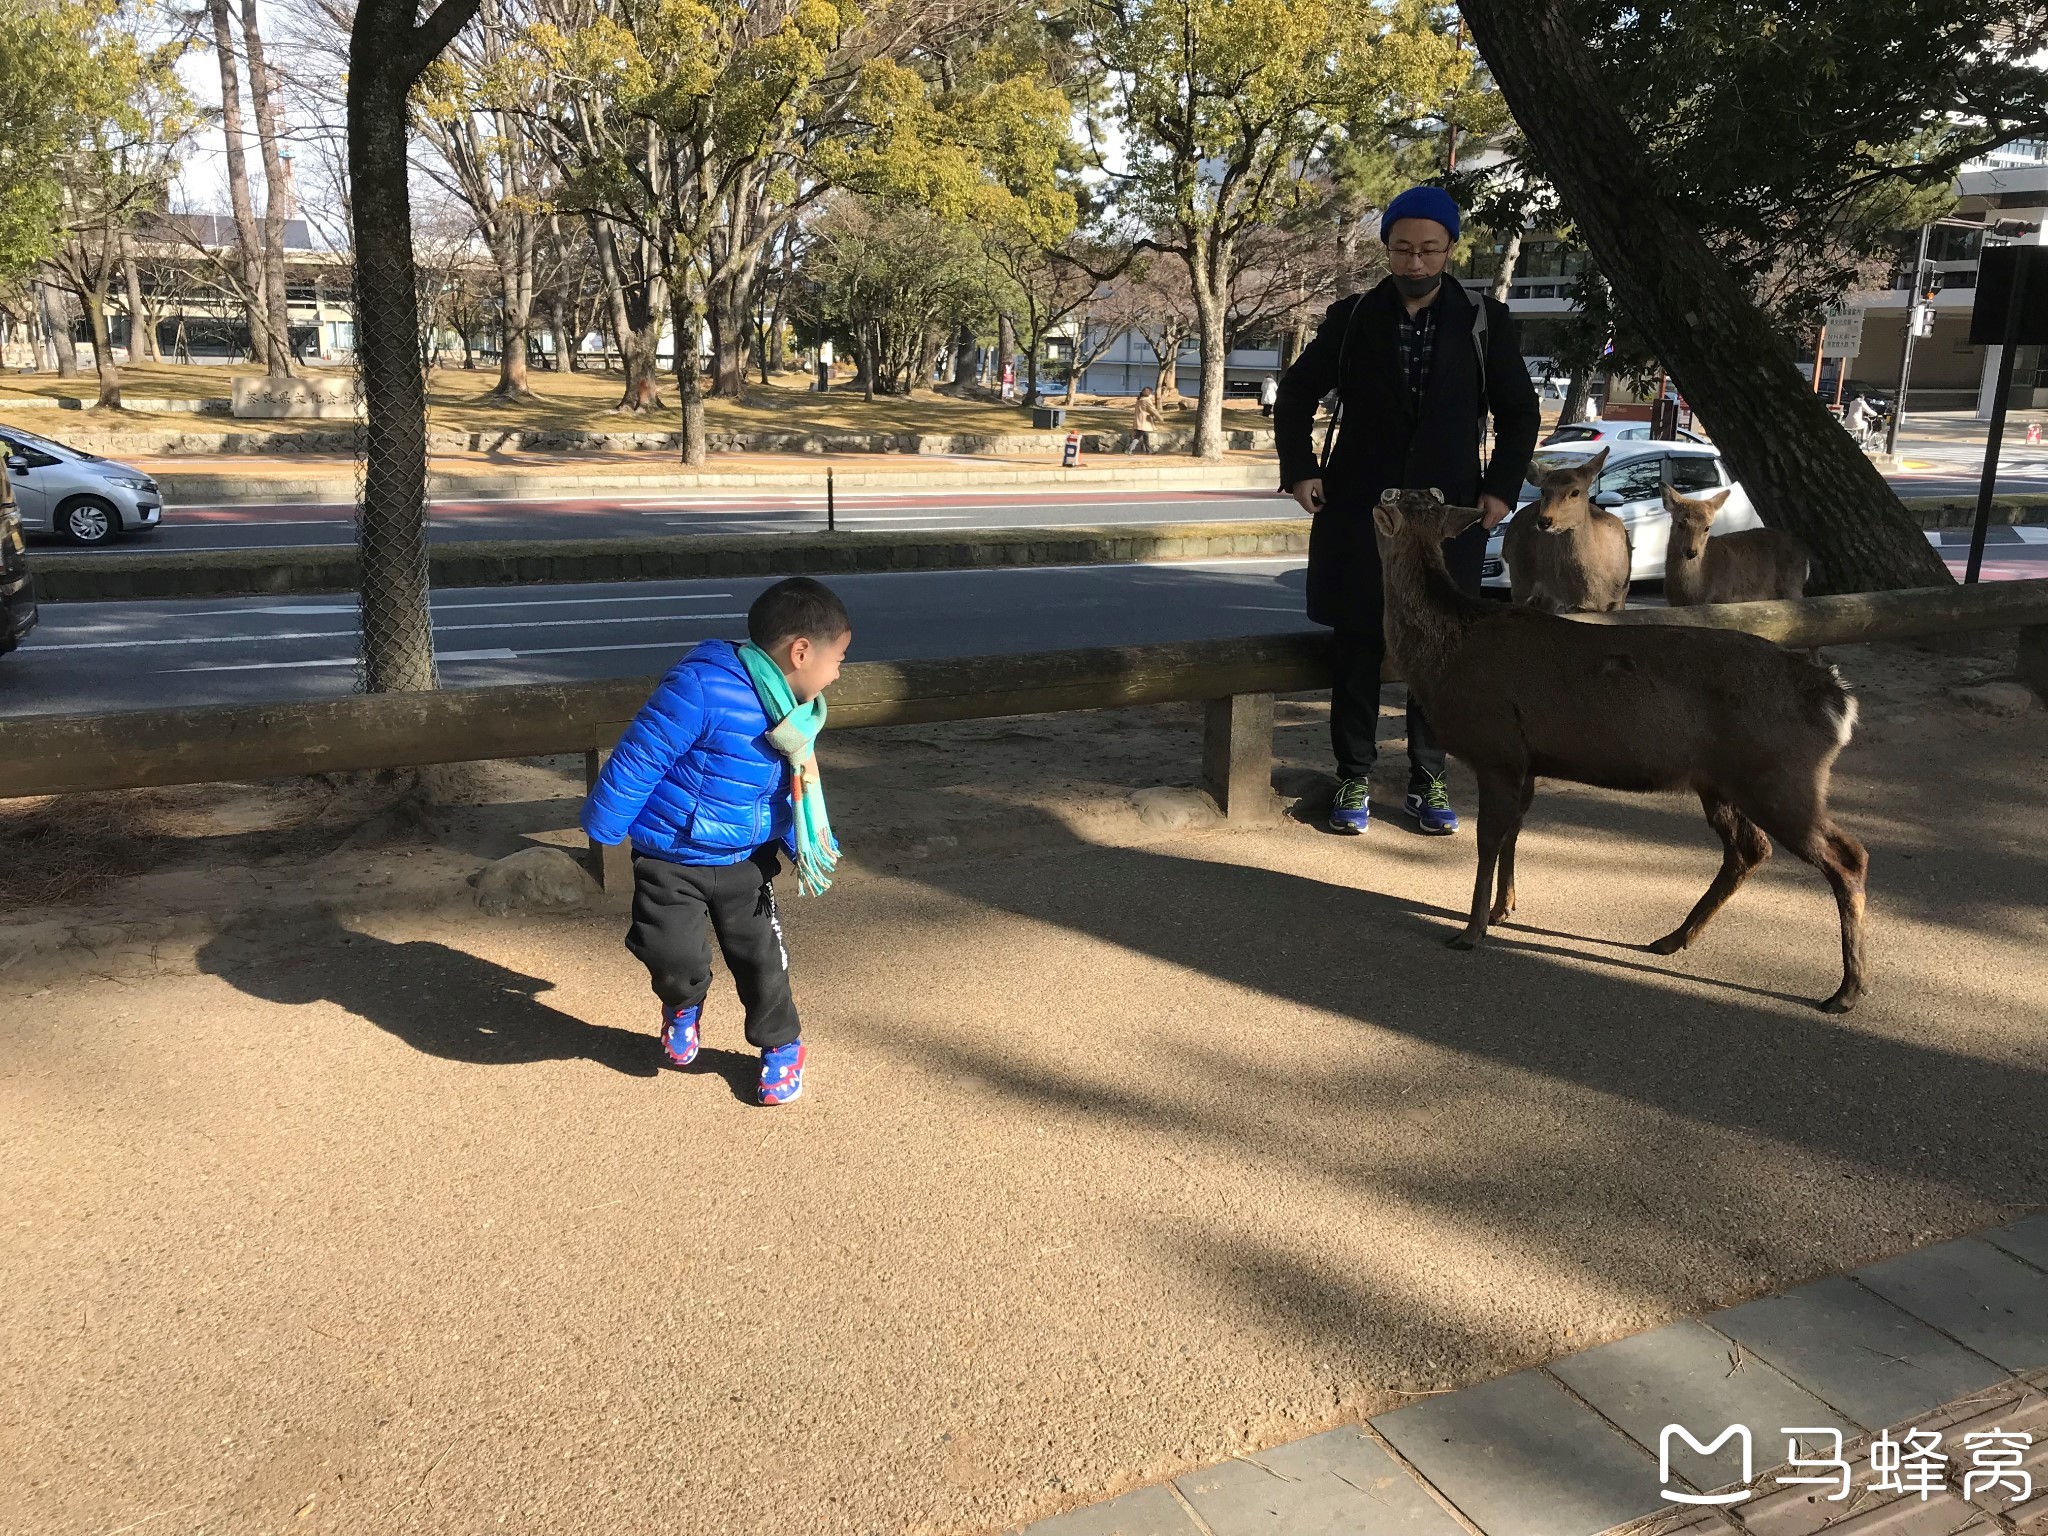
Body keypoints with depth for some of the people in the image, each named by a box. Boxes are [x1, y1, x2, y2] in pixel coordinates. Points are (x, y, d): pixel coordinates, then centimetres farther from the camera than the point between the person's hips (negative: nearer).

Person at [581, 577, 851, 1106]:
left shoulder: (793, 711, -1)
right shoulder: (703, 688, -28)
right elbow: (639, 756, -23)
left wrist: (805, 843, 0)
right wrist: (602, 826, -16)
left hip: (745, 861, 6)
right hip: (671, 860, -5)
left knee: (759, 954, 7)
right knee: (676, 960, -7)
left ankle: (781, 1047, 29)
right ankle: (682, 1005, 30)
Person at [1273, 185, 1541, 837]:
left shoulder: (1485, 321, 3)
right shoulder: (1352, 318, 3)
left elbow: (1519, 412, 10)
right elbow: (1296, 394, 11)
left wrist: (1501, 487, -2)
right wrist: (1300, 469, -1)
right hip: (1359, 510, 0)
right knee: (1358, 648, 2)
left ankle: (1428, 781, 15)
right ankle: (1354, 777, 11)